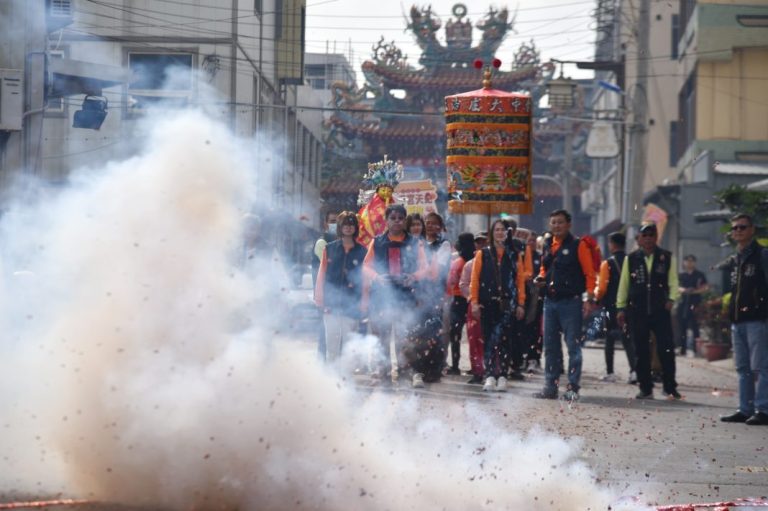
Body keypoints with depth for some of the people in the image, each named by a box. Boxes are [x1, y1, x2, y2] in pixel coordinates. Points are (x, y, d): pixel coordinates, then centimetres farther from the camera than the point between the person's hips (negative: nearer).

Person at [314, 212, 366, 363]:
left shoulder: (361, 251, 6)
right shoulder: (329, 249, 7)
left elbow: (364, 277, 5)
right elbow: (322, 274, 6)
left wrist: (363, 303, -1)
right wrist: (320, 299, 0)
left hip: (351, 305, 0)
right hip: (331, 304, 0)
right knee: (331, 343, 1)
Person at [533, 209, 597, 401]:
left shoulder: (578, 245, -5)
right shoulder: (548, 245, 13)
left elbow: (589, 274, -6)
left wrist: (589, 299, -14)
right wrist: (541, 278, 4)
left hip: (570, 302, -6)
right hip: (550, 301, 6)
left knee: (573, 345, -4)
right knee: (550, 346, 9)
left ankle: (573, 387, -2)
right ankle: (550, 386, 15)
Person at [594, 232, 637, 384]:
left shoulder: (607, 264, -9)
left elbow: (602, 289, -11)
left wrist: (596, 296, 9)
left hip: (611, 307, -3)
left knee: (609, 339, 8)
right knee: (627, 339, 5)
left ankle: (610, 373, 9)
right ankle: (634, 370, -11)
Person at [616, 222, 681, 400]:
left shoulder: (667, 258, 7)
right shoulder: (631, 259, 10)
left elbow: (673, 282, 7)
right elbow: (623, 285, 12)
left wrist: (671, 299, -8)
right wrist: (621, 307, 9)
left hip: (661, 310, -1)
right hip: (637, 311, 1)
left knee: (666, 349, -8)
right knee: (641, 352, 3)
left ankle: (670, 387, 1)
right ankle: (645, 389, 10)